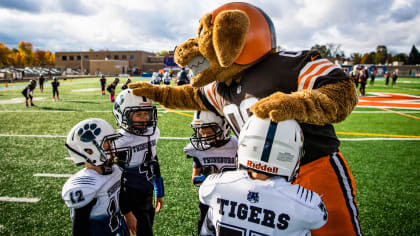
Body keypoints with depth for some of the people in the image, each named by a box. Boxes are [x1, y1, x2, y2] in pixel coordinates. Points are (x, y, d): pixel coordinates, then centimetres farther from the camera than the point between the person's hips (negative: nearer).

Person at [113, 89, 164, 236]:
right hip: (132, 199, -6)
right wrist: (126, 212, -15)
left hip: (148, 196, 6)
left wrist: (159, 193, 17)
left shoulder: (152, 133, 0)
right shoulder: (120, 143, -21)